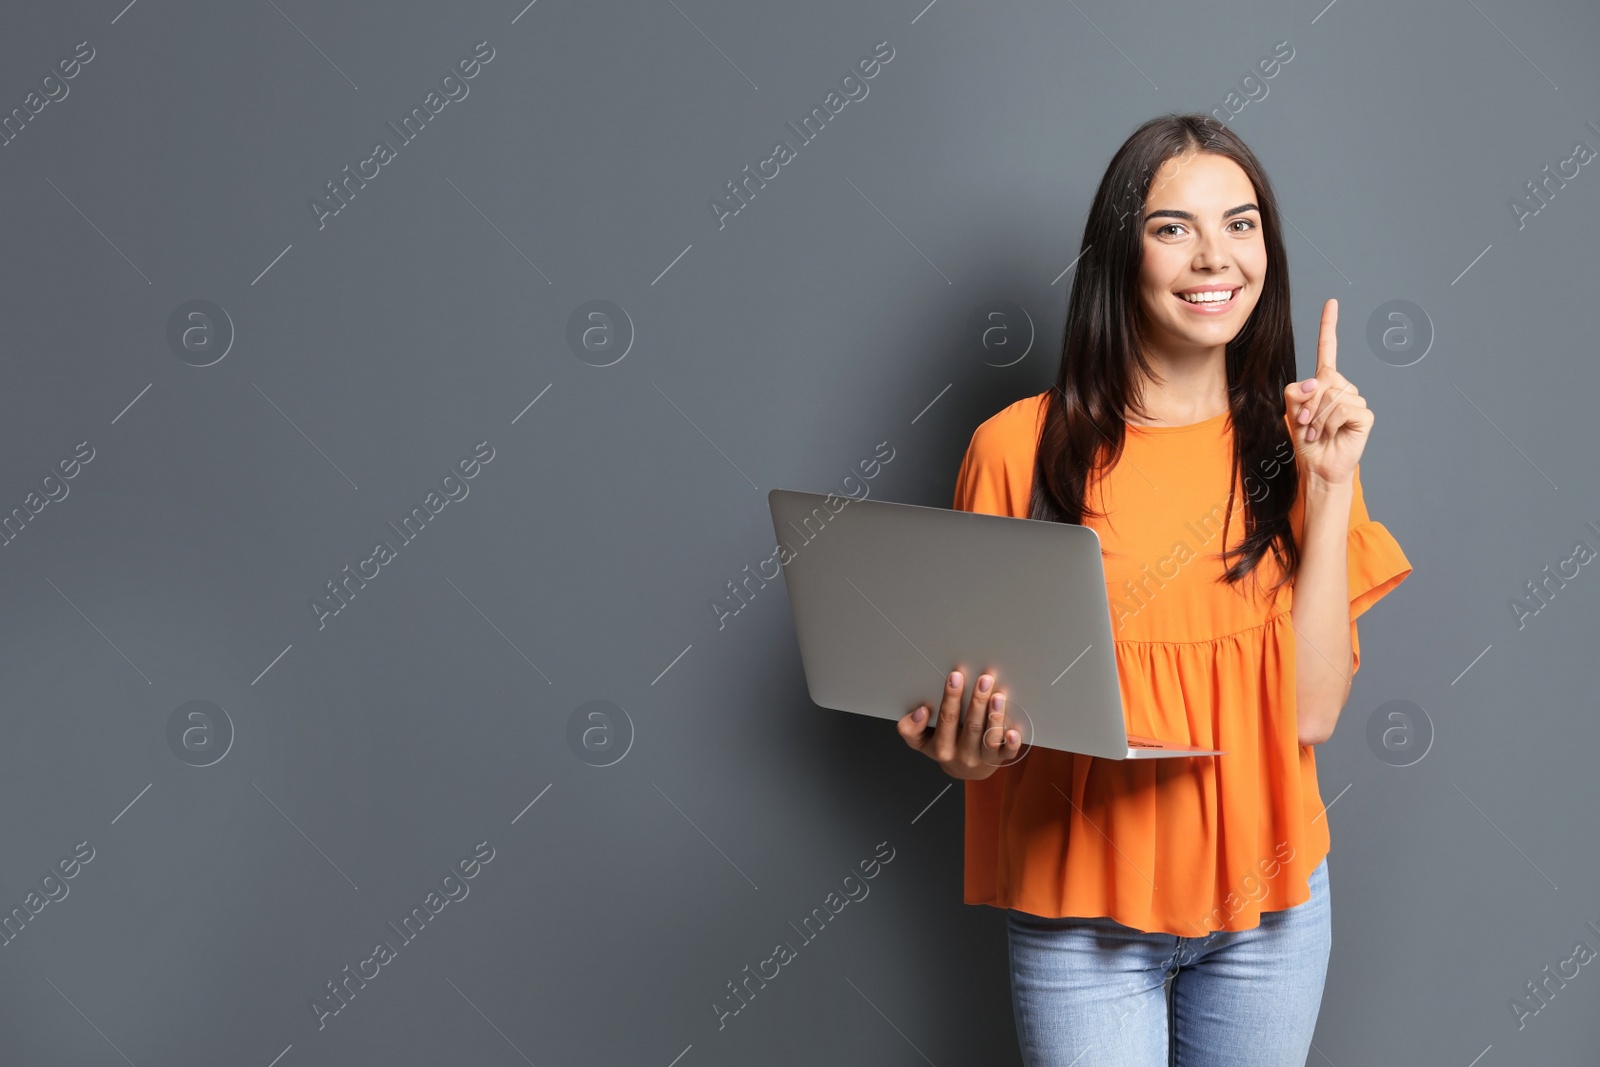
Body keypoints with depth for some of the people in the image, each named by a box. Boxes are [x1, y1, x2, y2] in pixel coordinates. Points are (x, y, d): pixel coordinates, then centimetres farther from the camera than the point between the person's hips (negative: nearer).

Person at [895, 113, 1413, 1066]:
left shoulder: (1293, 445, 1)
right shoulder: (1019, 447, -7)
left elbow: (1312, 711, -8)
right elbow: (983, 690, 0)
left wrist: (1331, 486, -11)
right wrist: (965, 747, -22)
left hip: (1266, 900, 3)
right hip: (1084, 906, -2)